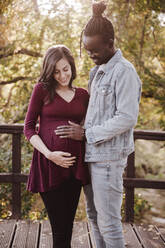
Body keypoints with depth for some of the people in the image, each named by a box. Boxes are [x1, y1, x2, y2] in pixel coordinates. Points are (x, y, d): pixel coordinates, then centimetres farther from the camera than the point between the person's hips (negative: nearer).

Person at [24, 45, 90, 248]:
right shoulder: (42, 90, 3)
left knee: (68, 224, 8)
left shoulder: (82, 95, 13)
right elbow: (28, 128, -1)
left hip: (74, 163, 4)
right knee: (59, 226, -3)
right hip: (49, 163, -3)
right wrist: (49, 154, -13)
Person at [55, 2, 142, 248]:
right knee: (94, 215, 15)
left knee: (108, 220, -3)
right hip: (91, 154, 8)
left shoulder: (124, 72, -12)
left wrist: (86, 133, -15)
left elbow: (127, 118, -17)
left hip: (108, 157, -8)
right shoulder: (97, 71, 14)